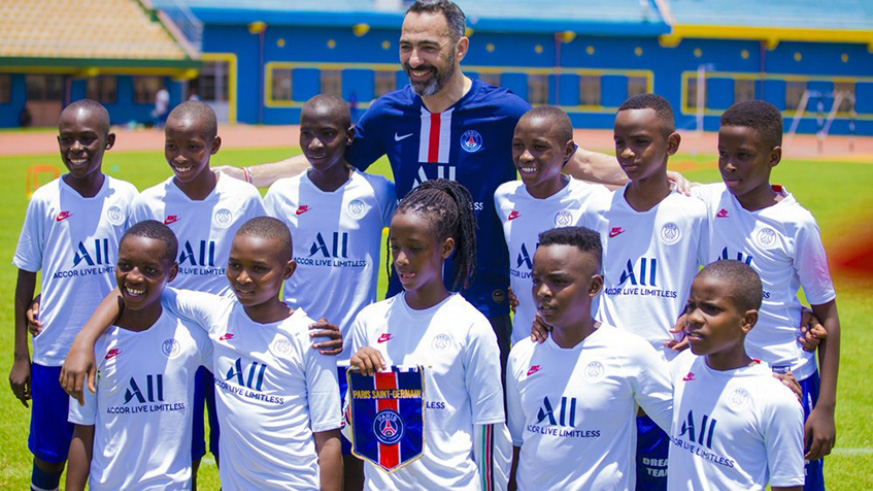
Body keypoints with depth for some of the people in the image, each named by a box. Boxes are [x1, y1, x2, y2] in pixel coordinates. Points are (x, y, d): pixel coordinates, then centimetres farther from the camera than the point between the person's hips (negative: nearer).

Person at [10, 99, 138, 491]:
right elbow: (26, 279, 2)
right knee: (49, 457, 7)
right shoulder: (45, 201, -5)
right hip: (54, 352, -1)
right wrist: (20, 355, 3)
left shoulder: (125, 198, -2)